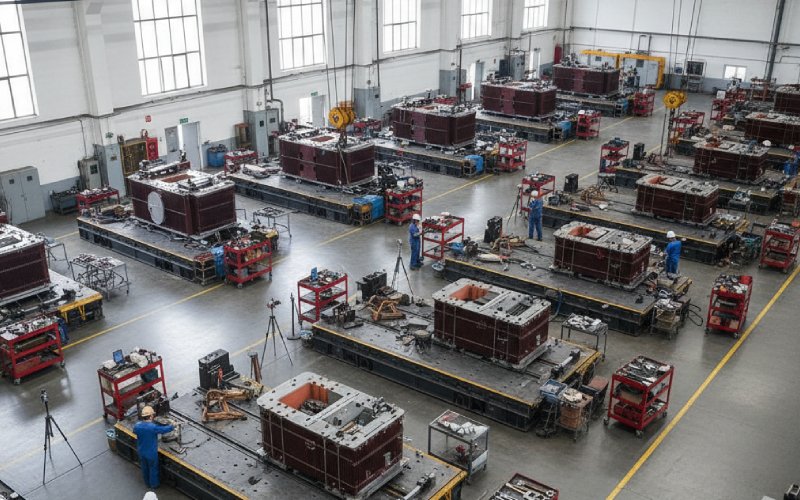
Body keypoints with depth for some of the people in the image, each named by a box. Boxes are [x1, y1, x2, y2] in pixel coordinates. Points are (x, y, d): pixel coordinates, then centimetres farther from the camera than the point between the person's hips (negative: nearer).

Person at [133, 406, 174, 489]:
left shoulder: (137, 425, -18)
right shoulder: (153, 427, -33)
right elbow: (165, 429, -18)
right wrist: (173, 426, 3)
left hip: (141, 452, 5)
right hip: (151, 453, -5)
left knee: (144, 468, 27)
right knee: (153, 469, 19)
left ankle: (147, 483, 47)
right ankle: (154, 485, 38)